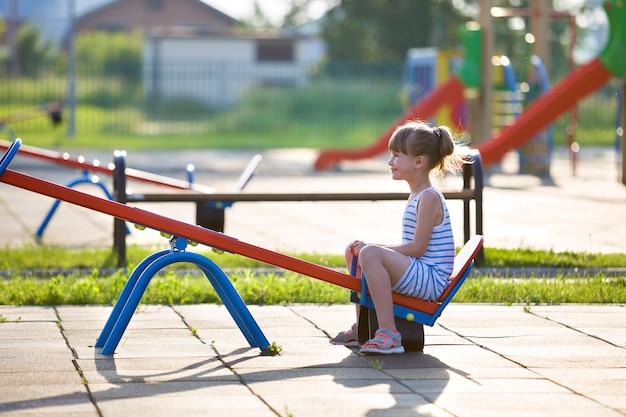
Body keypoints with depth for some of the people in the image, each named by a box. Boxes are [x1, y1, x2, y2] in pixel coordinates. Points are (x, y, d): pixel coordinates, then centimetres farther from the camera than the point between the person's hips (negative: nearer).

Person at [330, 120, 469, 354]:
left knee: (370, 254, -30)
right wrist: (370, 248, 8)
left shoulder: (429, 198, -13)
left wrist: (373, 248, -17)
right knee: (354, 252, 16)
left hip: (431, 280, -11)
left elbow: (417, 247, -20)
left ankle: (388, 334, -34)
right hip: (420, 278, 11)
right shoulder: (417, 196, 18)